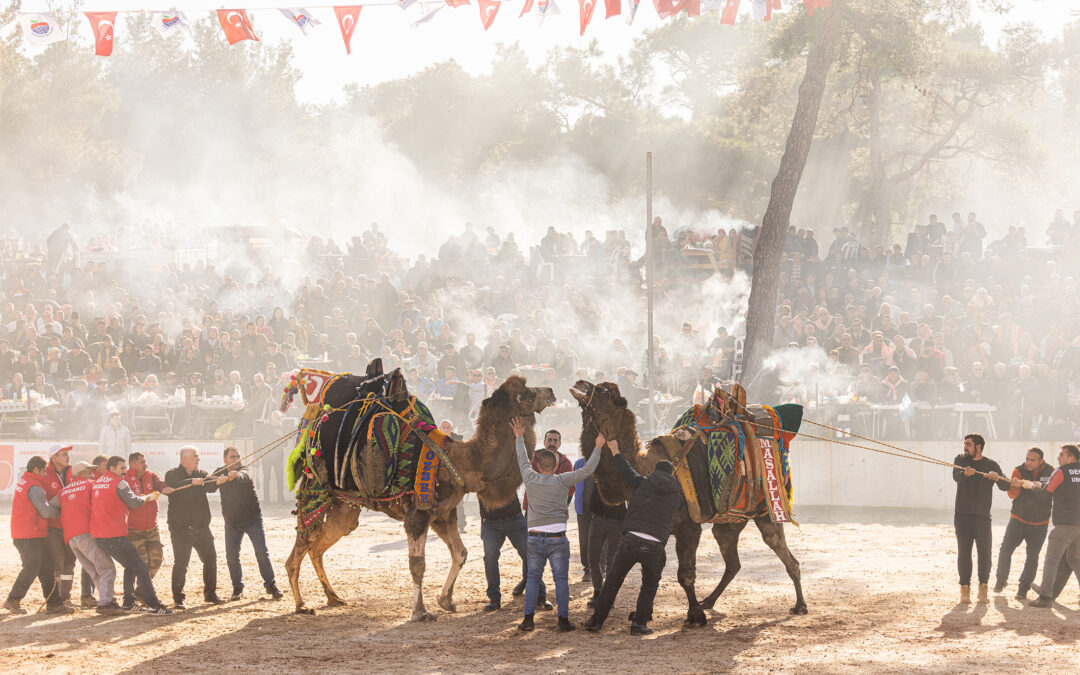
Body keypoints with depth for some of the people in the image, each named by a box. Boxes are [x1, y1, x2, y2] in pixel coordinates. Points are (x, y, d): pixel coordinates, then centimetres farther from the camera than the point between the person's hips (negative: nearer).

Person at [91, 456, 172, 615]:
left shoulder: (96, 483, 16)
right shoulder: (119, 483, -9)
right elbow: (134, 502, -3)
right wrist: (148, 497, 18)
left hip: (98, 536, 9)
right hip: (115, 536, -9)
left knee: (130, 567, 23)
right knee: (141, 569, -6)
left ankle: (128, 603, 21)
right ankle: (154, 606, -12)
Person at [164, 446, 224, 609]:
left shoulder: (201, 474, 11)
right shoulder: (172, 474, -1)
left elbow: (210, 486, -9)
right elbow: (174, 487, -24)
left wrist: (218, 481, -32)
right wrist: (192, 482, -38)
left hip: (201, 526, 5)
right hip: (181, 527, -5)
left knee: (210, 559, 5)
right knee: (181, 563, -5)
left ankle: (210, 594, 19)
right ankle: (178, 599, 3)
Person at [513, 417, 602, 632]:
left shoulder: (531, 479, 2)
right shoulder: (562, 481, -4)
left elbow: (523, 461, 20)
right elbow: (587, 470, -1)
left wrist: (519, 438, 34)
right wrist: (598, 447, 10)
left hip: (535, 538, 2)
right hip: (557, 538, -2)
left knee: (532, 578, 9)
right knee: (561, 579, 1)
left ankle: (528, 618, 4)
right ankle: (563, 620, -2)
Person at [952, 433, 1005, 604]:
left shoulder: (991, 465, 5)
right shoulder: (960, 460, 10)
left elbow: (1005, 486, -6)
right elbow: (956, 476, -12)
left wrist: (996, 477, -28)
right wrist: (965, 473, -35)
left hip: (982, 516, -1)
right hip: (962, 516, 1)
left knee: (984, 553, -7)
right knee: (964, 553, -2)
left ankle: (983, 587, 8)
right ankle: (965, 589, 2)